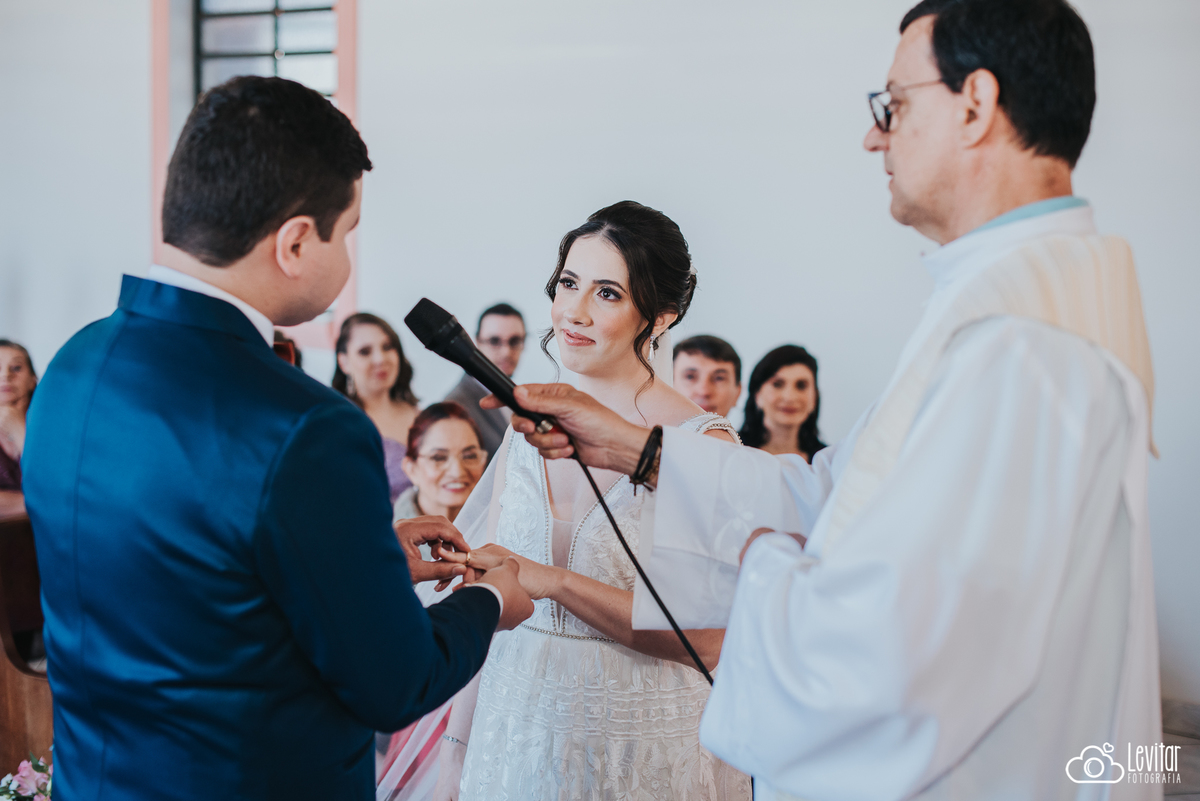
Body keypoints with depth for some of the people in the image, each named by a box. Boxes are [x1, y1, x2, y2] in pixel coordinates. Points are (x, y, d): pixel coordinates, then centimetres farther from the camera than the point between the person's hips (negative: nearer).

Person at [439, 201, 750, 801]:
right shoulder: (526, 428, 4)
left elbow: (705, 638, -18)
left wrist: (556, 581, -25)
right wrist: (457, 751, 5)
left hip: (643, 750, -4)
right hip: (517, 735, 4)